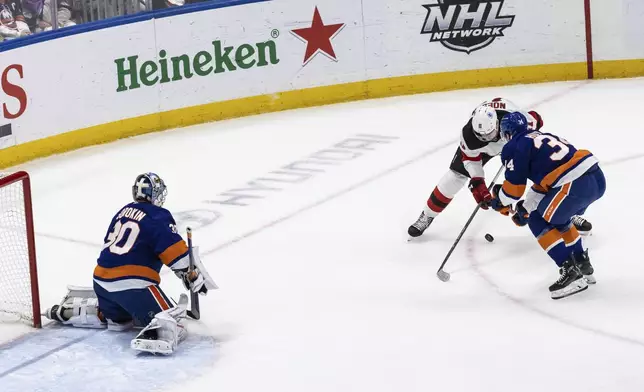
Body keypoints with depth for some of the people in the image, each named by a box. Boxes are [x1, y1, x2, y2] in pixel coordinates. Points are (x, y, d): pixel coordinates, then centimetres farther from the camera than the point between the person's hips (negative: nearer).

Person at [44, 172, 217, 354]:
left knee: (115, 316, 35)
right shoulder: (158, 217, -6)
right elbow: (175, 251, -16)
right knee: (171, 322, -13)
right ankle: (153, 336, -42)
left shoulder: (123, 212, 18)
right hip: (132, 284, -8)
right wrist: (192, 277, -6)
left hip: (102, 280, 8)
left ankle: (69, 309, 30)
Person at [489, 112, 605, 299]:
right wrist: (525, 208, 37)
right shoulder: (542, 138, 29)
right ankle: (582, 264, 32)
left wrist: (499, 200, 25)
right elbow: (543, 182, 34)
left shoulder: (515, 147, 3)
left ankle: (571, 272, -1)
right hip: (597, 178, 9)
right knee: (557, 217, 30)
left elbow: (514, 186, 5)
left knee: (538, 222, 7)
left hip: (577, 185, -9)